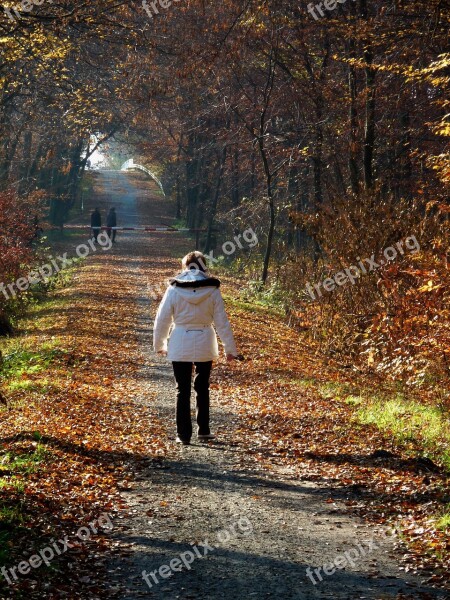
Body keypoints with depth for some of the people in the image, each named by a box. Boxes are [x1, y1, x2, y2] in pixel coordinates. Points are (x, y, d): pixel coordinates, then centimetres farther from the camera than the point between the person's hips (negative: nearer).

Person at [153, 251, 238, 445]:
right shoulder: (212, 289, -3)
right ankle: (203, 430, 19)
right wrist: (230, 348, 6)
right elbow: (222, 321, -1)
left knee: (183, 389, 6)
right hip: (204, 344, 1)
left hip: (180, 344, -1)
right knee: (202, 387, 16)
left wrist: (159, 344, 15)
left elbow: (162, 318, 1)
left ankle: (184, 434, 5)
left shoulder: (174, 288, -4)